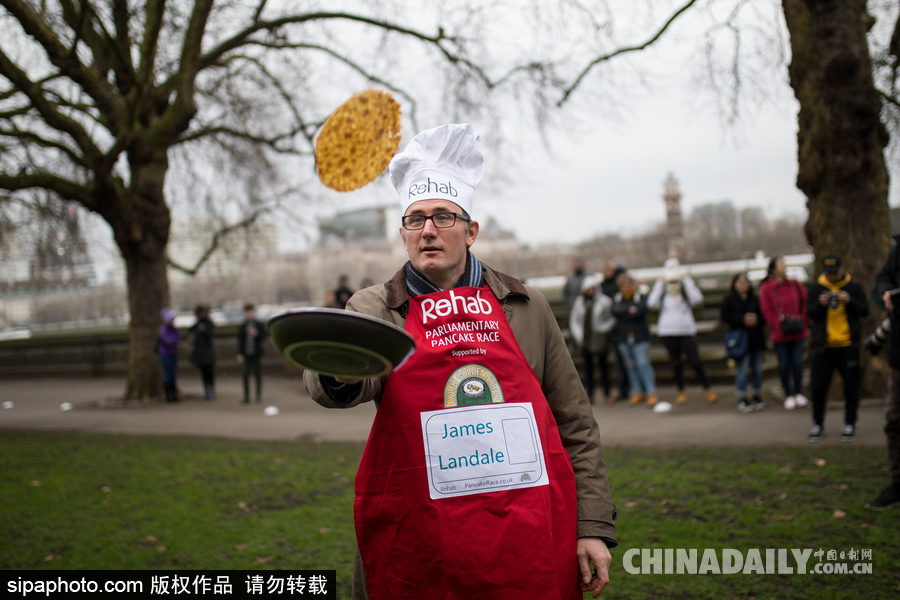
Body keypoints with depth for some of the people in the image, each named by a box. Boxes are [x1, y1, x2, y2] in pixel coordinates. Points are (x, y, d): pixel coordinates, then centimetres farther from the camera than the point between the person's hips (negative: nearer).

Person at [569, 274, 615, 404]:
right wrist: (578, 335, 3)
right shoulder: (579, 301, 7)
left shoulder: (604, 301, -3)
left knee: (603, 364, 1)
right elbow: (574, 320, 12)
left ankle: (606, 394, 9)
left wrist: (605, 328, -9)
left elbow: (613, 317, 1)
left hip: (599, 338, -3)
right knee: (587, 366, 5)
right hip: (585, 338, 3)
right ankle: (590, 395, 11)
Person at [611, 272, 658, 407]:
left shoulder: (641, 297, -2)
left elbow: (641, 311, -20)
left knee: (643, 364, -9)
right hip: (623, 338, 4)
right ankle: (639, 393, 16)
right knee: (630, 365, 7)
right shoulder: (617, 298, 10)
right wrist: (630, 310, -18)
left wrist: (623, 313, -16)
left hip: (640, 337, -4)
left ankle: (652, 393, -7)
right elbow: (615, 311, -9)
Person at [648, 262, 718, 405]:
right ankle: (681, 391, 19)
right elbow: (652, 303, -7)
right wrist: (659, 285, 0)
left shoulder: (687, 296, 10)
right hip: (667, 333, 1)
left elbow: (697, 299, -11)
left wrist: (687, 280, -3)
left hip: (686, 332, -1)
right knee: (676, 363, 7)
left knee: (695, 361, -8)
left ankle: (708, 389, 4)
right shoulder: (663, 297, 11)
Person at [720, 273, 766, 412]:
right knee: (743, 369, -6)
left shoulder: (754, 299, 11)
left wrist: (756, 320, -8)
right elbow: (725, 317, -7)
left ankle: (757, 396, 19)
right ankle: (742, 399, 2)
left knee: (757, 368, 7)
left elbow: (762, 314, 14)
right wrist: (743, 320, -15)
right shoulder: (728, 300, 0)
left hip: (755, 338, 4)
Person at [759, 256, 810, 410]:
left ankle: (798, 393, 18)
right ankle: (788, 395, 15)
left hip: (798, 333, 2)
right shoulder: (767, 288, -6)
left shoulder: (796, 285, 3)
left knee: (797, 362, 5)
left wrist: (801, 322, -2)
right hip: (780, 334, -2)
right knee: (784, 364, 4)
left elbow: (805, 305, 8)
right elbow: (767, 311, -7)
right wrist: (779, 324, -14)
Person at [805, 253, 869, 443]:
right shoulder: (816, 288, 5)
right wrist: (820, 304, -19)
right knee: (818, 386, 1)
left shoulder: (854, 287, 3)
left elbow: (864, 311, -2)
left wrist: (849, 302, -18)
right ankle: (817, 425, 13)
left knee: (851, 386, 4)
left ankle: (850, 424, 15)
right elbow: (809, 313, 0)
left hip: (848, 345, -1)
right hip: (822, 346, 1)